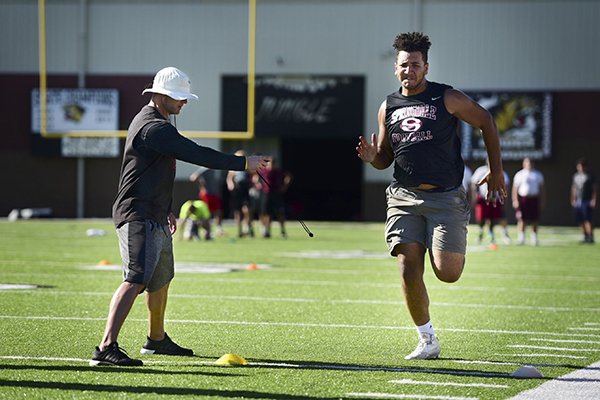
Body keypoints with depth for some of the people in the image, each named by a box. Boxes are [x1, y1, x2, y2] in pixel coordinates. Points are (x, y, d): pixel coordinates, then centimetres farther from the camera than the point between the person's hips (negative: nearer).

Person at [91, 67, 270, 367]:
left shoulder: (150, 123, 18)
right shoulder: (154, 127, -17)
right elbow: (197, 155, -23)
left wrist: (165, 209, 29)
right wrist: (244, 163, -18)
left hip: (154, 218, 11)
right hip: (139, 218, -11)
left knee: (160, 280, 21)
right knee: (136, 280, -19)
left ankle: (157, 339, 36)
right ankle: (106, 348, -26)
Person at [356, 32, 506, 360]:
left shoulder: (446, 98, -2)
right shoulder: (388, 107, 10)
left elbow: (486, 122, 8)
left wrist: (496, 171, 7)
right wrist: (372, 157, -6)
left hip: (445, 196, -3)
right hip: (404, 197, 3)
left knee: (447, 273, -13)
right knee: (409, 271, -9)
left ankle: (456, 251, 26)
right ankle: (427, 340, 6)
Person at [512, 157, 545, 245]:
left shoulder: (538, 175, 12)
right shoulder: (519, 174, 3)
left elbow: (542, 188, 14)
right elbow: (515, 188, 0)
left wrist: (542, 201, 8)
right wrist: (515, 200, -9)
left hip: (534, 199, 3)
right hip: (523, 198, -3)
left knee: (535, 221, 3)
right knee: (522, 220, -6)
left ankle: (534, 238, 12)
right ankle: (521, 237, 0)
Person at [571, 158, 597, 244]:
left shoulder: (590, 176, -4)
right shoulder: (576, 176, 12)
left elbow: (594, 188, -3)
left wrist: (593, 200, -9)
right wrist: (573, 199, 17)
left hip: (587, 201, -6)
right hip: (578, 201, 6)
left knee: (587, 219, -13)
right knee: (580, 220, 6)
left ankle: (590, 236, -13)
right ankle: (585, 237, 13)